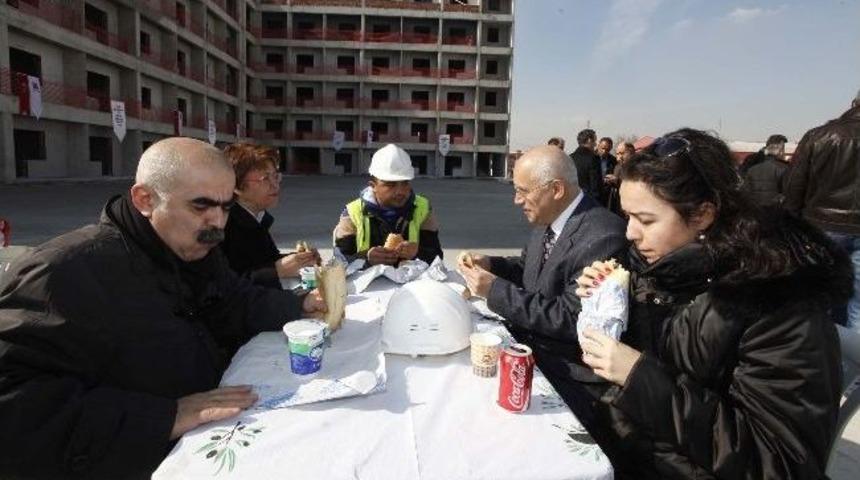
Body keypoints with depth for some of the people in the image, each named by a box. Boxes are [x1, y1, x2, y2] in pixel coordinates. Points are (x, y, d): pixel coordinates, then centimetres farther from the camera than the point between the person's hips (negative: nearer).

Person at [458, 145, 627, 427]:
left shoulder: (602, 237, -23)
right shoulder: (549, 221, 2)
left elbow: (571, 320, -25)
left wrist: (496, 290, -22)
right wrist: (490, 265, -2)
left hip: (569, 378, -7)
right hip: (528, 345, 8)